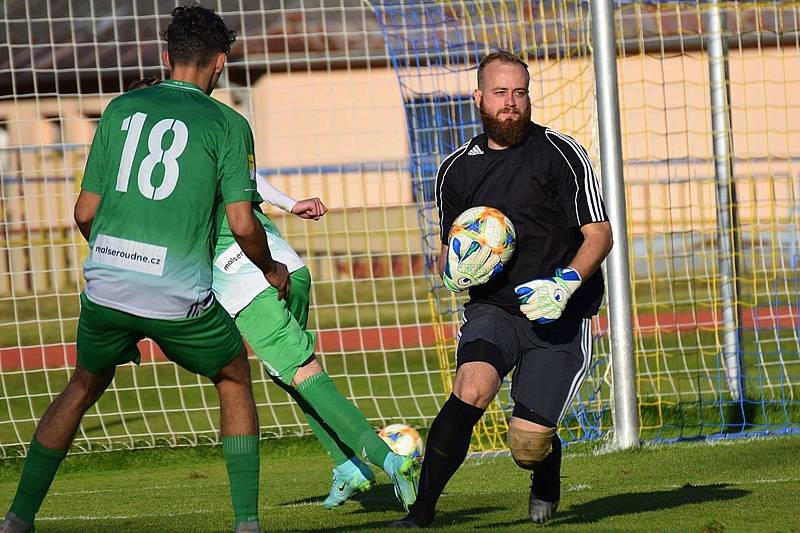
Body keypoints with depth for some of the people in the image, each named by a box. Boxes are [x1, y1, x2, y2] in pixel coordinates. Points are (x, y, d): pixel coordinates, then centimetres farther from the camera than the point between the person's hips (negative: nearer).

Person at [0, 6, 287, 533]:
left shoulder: (122, 109, 11)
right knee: (234, 380, 23)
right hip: (180, 299, -3)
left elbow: (85, 212, 12)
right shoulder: (228, 124, 1)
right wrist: (271, 270, 17)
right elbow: (242, 225, -4)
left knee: (83, 387, 27)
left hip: (106, 286, 3)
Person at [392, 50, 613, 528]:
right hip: (492, 309, 2)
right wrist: (453, 266, -2)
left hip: (559, 319, -2)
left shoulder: (561, 154, -3)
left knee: (527, 446, -8)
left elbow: (600, 234, -3)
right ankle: (421, 513, -27)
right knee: (471, 389, -29)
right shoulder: (456, 170, 10)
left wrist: (567, 283, -21)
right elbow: (448, 251, 23)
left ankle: (547, 473, 32)